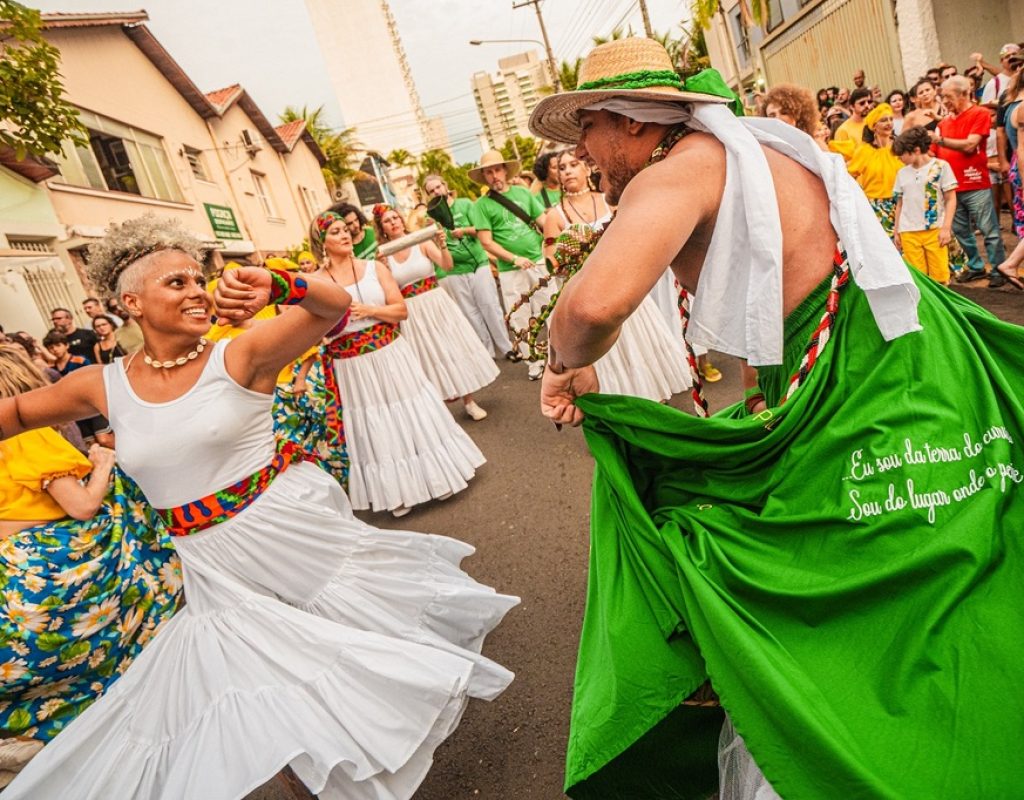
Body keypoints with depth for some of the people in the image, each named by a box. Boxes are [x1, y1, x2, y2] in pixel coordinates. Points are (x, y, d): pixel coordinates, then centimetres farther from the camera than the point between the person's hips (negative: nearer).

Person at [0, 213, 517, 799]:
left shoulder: (240, 356, -11)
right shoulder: (104, 385, 0)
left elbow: (335, 304, -23)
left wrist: (276, 286, -40)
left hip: (299, 527, -2)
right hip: (217, 565, 3)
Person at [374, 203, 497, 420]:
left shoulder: (421, 242, -3)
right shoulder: (383, 255, 1)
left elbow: (447, 265, -14)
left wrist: (443, 247, -31)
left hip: (436, 304, -1)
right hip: (411, 312, 1)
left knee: (454, 348, 3)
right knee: (428, 355, 8)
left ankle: (469, 401, 15)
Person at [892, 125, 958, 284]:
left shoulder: (940, 166, 1)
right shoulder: (902, 173, 12)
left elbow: (951, 199, 1)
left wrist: (946, 228, -7)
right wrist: (896, 231, 14)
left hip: (935, 230, -3)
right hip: (908, 232, 3)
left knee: (940, 277, -4)